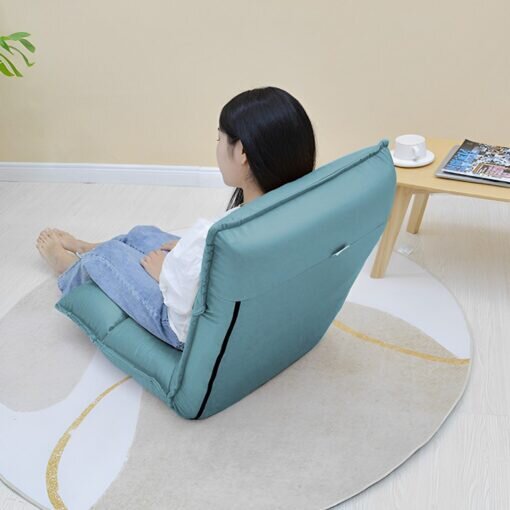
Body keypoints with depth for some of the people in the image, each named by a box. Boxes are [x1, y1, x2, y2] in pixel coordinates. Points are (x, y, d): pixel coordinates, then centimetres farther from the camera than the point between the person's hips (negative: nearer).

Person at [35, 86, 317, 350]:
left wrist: (162, 270, -7)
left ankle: (70, 266, 55)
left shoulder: (210, 234, -42)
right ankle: (83, 248, 59)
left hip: (195, 329, -6)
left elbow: (182, 308, -27)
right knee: (141, 233, 26)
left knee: (106, 254, 18)